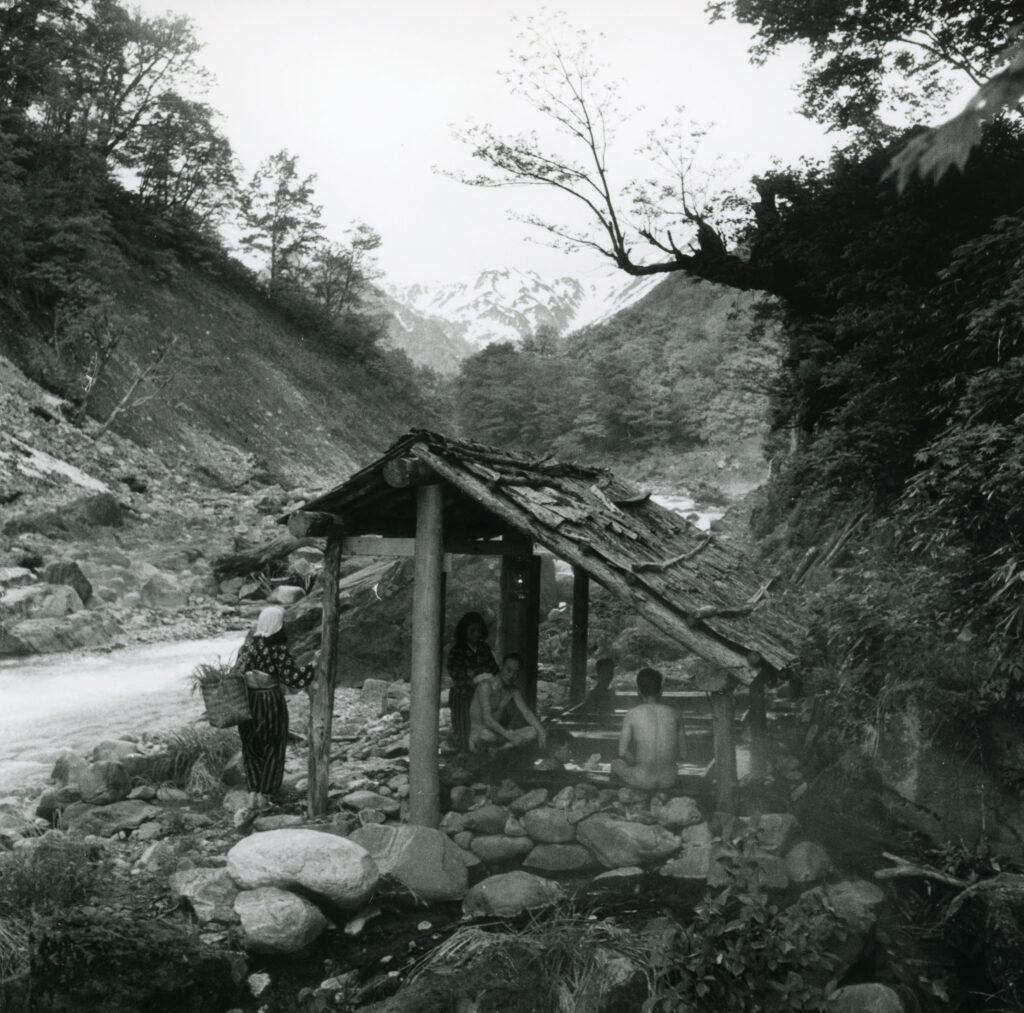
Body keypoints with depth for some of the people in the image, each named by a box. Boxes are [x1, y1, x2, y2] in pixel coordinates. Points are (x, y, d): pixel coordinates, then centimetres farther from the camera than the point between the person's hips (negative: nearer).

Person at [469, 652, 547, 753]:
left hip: (496, 734, 6)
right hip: (477, 736, -6)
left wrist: (541, 731, -21)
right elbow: (487, 719, -28)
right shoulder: (486, 685, -19)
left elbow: (527, 713, -2)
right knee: (486, 734, -43)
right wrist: (508, 735, -39)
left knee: (533, 732, -13)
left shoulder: (513, 691, 4)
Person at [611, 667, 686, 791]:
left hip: (642, 781, -4)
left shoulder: (632, 715, -12)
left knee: (616, 765, 28)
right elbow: (682, 753, 4)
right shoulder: (673, 713, -3)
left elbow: (623, 753, -7)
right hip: (668, 781, 4)